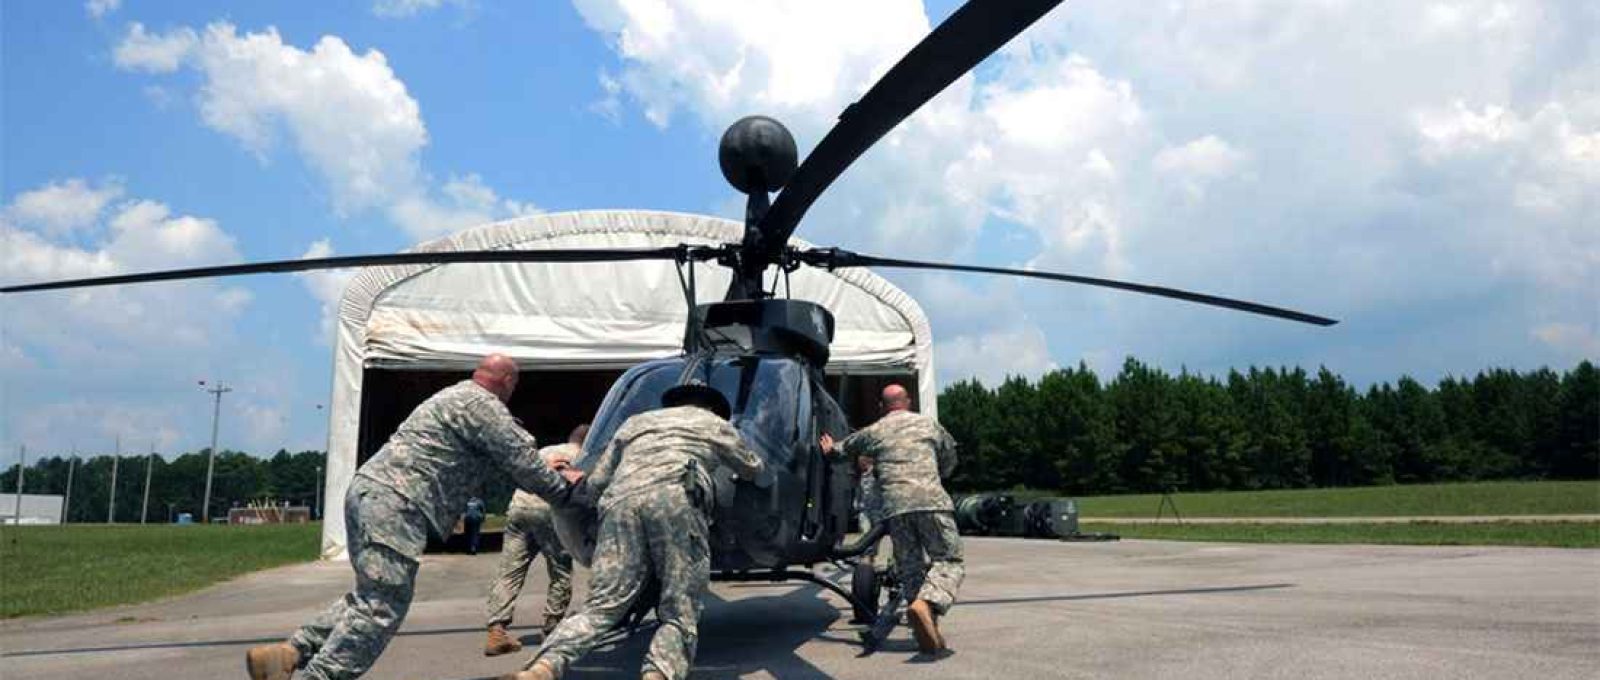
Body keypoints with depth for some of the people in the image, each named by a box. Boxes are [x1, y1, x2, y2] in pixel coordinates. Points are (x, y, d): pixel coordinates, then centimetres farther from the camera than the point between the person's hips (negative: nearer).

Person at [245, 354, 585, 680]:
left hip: (366, 491, 10)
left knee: (372, 597, 16)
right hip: (393, 501, -10)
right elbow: (521, 460, -4)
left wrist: (551, 472, 35)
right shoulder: (483, 405, -6)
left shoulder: (455, 396, 26)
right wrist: (562, 487, 10)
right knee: (382, 607, -9)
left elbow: (509, 453, 33)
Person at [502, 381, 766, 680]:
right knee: (680, 615, 0)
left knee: (602, 605, -1)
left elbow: (595, 482, 31)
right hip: (675, 497, -3)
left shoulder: (635, 422, 37)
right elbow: (755, 472, 44)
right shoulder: (715, 423, 31)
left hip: (621, 500, 3)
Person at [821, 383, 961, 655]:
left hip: (895, 505, 1)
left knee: (910, 567, 10)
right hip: (932, 500, -1)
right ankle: (926, 604, -25)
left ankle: (927, 628, -5)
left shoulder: (872, 432, 19)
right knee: (949, 561, 2)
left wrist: (830, 449, 54)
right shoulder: (929, 424, 21)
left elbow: (841, 449, 32)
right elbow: (950, 458, 32)